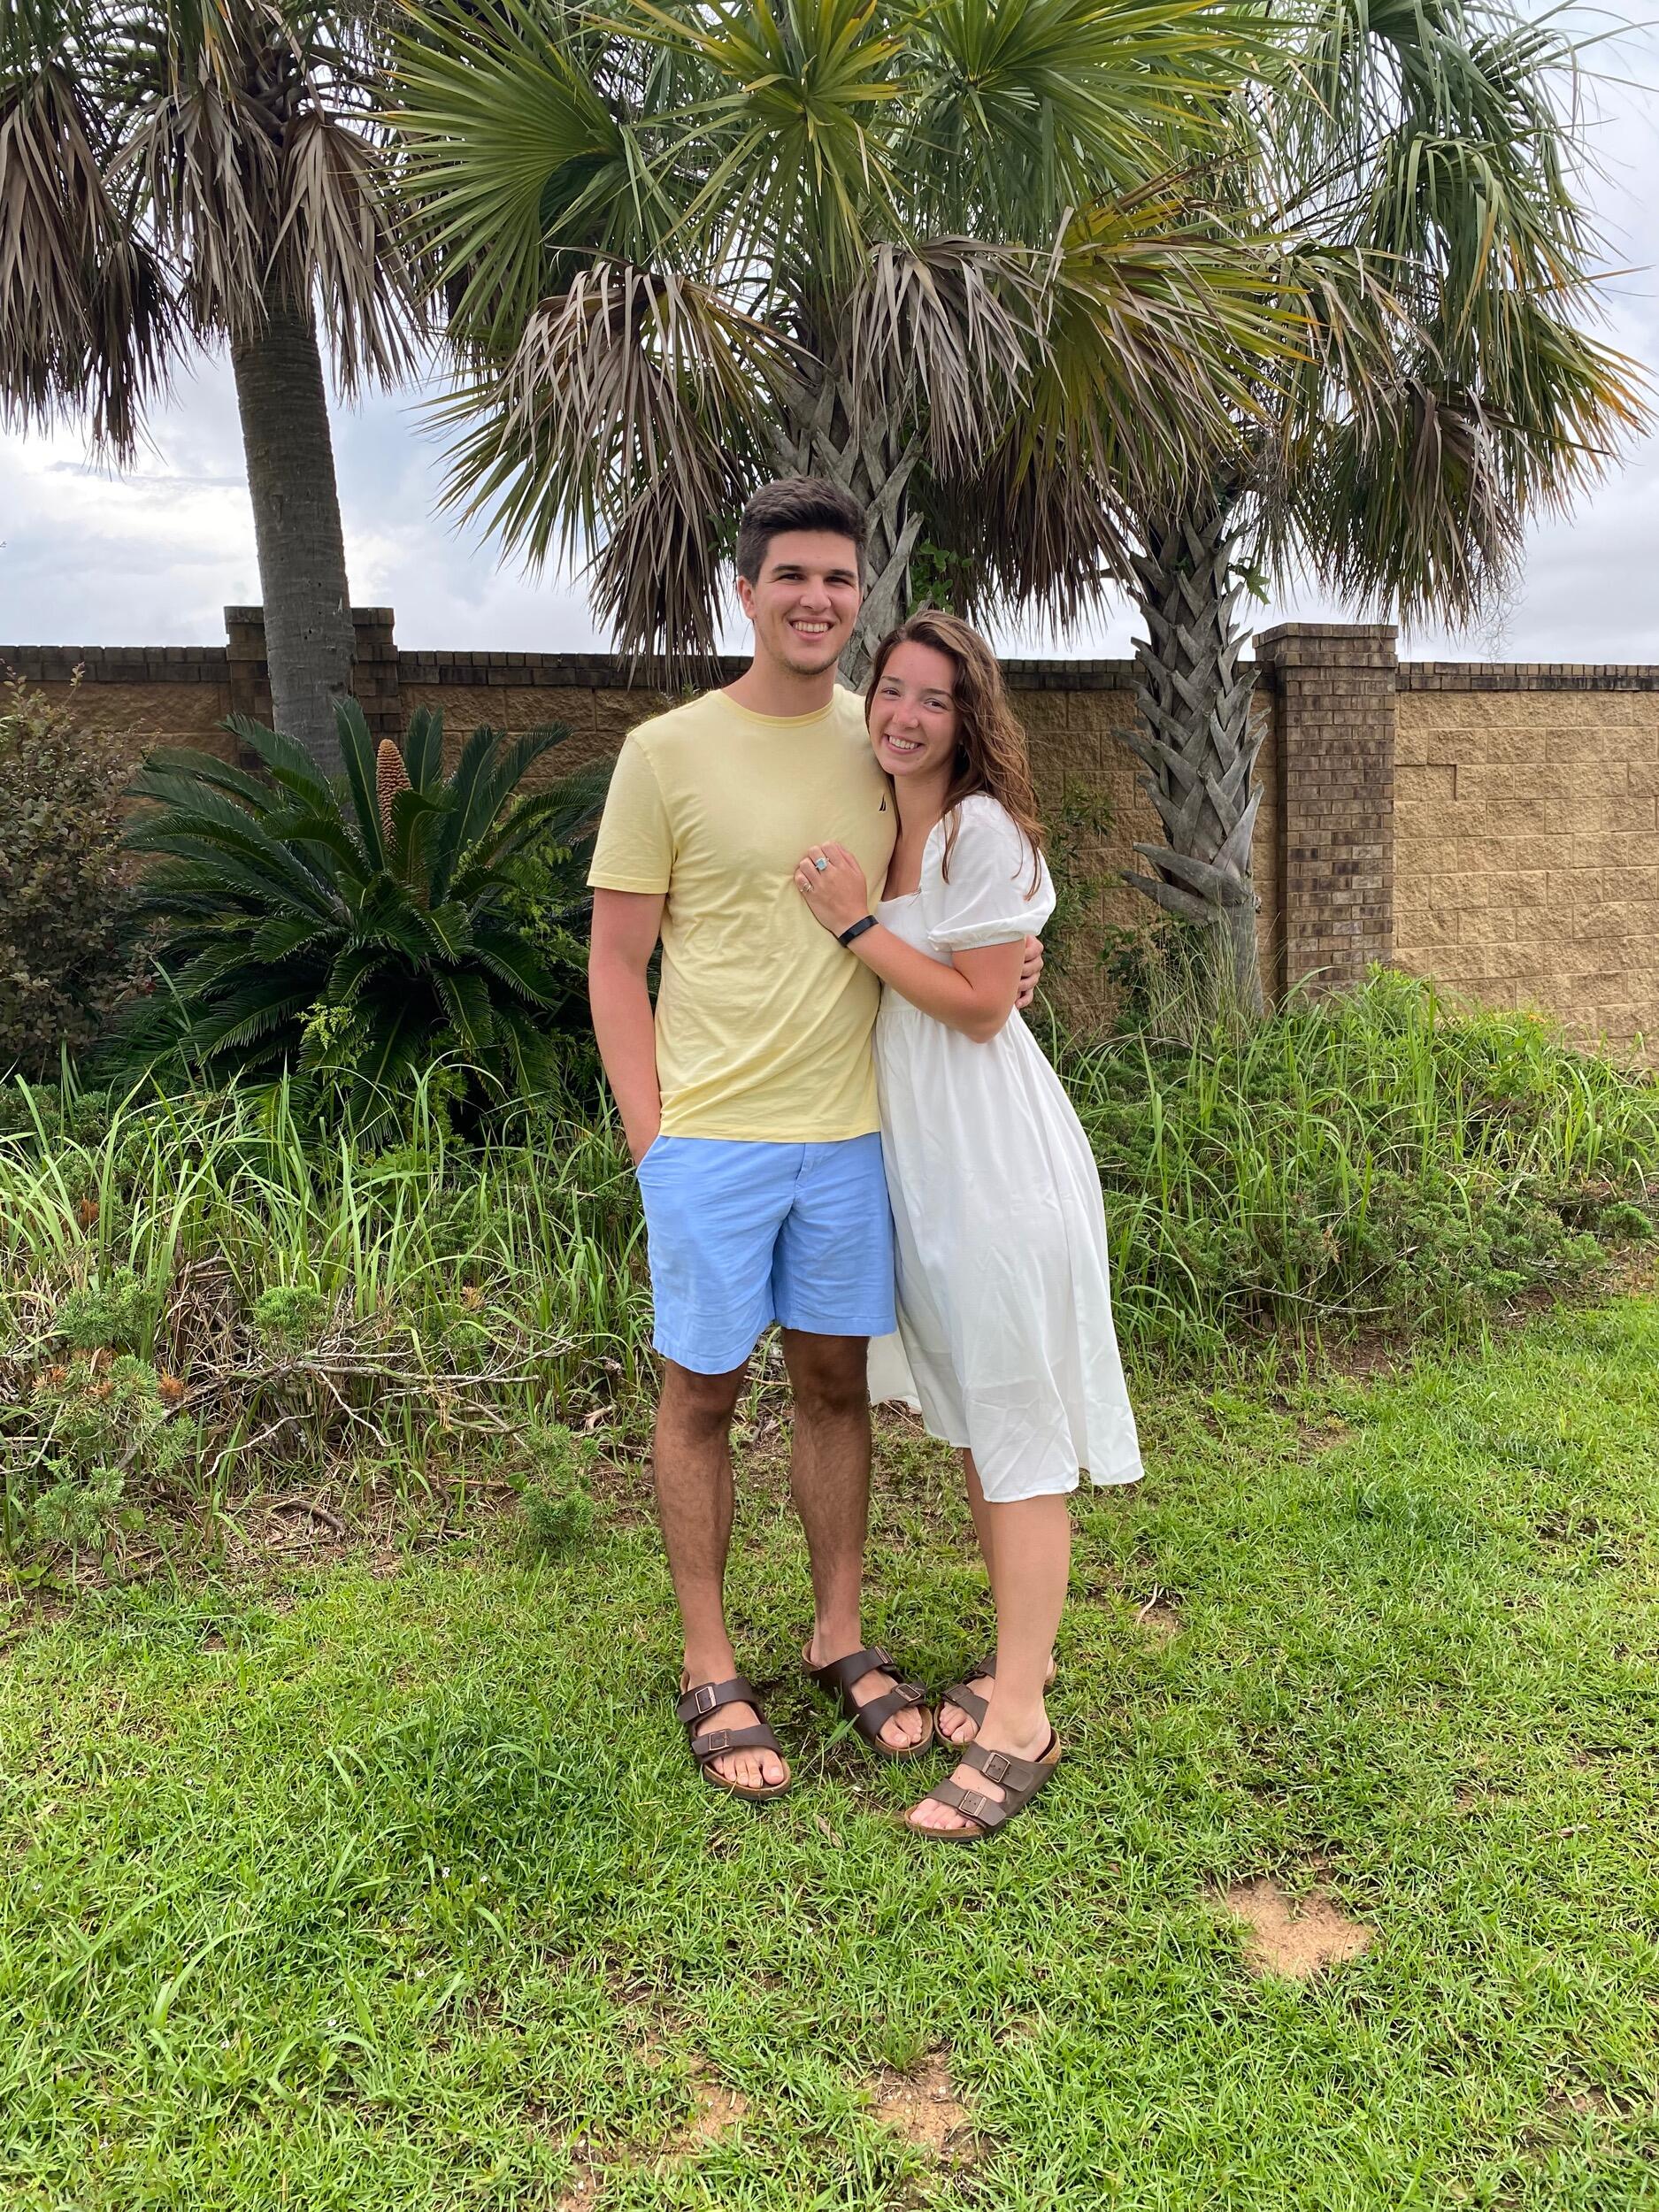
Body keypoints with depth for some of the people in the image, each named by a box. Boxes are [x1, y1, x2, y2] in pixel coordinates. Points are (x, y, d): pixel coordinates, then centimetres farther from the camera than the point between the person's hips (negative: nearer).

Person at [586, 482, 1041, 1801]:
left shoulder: (881, 747, 7)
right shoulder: (668, 753, -5)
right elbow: (617, 964, -3)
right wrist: (649, 1136, -9)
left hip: (850, 1131, 4)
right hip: (710, 1136, -3)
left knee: (836, 1382, 13)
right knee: (703, 1395, 7)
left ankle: (842, 1639, 30)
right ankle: (711, 1670, 23)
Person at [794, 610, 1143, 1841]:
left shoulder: (984, 829, -13)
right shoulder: (878, 825, 12)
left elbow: (979, 1007, -16)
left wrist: (857, 924, -16)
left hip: (998, 1159, -9)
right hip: (916, 1151, 9)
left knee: (1016, 1424, -4)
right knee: (966, 1413, 15)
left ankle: (1020, 1721, 4)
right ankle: (1023, 1645, 31)